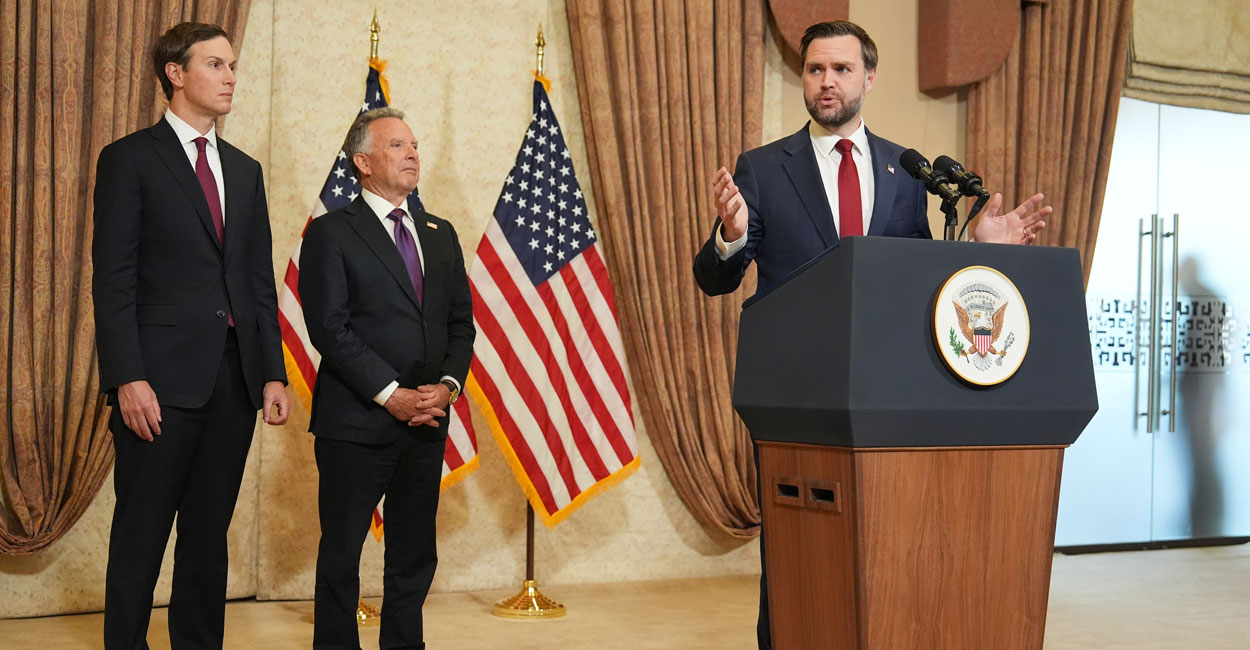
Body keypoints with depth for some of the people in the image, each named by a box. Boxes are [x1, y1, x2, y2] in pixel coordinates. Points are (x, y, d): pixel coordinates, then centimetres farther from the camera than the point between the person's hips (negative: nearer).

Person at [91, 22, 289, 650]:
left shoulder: (245, 170, 17)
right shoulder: (129, 160, -1)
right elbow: (113, 280, -7)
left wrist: (273, 373, 8)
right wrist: (128, 379, -15)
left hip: (234, 380, 5)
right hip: (162, 380, -5)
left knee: (209, 534, 11)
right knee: (140, 537, 1)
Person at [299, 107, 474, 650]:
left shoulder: (440, 234, 15)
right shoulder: (330, 233, -4)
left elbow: (461, 320, 13)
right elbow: (329, 329, -11)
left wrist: (448, 384, -5)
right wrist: (391, 394, -16)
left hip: (426, 423, 6)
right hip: (356, 423, -5)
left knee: (414, 556, 11)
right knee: (342, 554, 5)